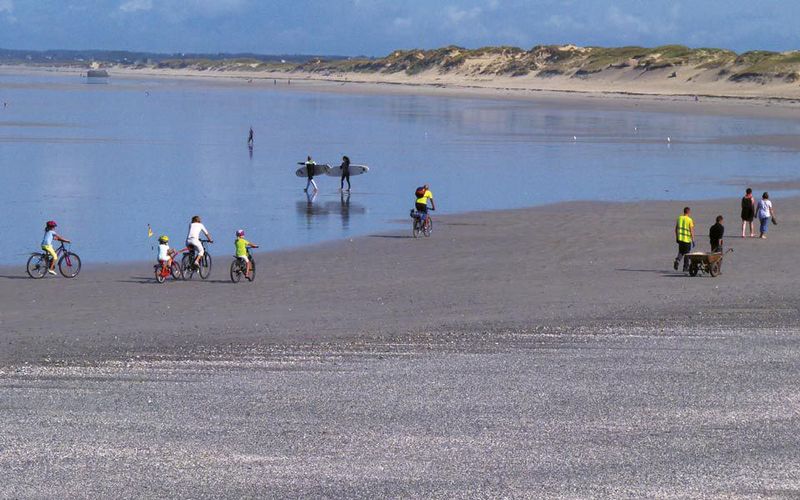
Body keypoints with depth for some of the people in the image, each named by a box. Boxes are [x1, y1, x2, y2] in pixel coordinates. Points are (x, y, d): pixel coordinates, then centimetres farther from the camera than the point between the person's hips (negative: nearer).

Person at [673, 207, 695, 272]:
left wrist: (676, 237, 20)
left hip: (680, 239, 4)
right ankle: (685, 267, 13)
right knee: (686, 253, 7)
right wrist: (693, 240, -6)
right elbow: (692, 231, -11)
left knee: (681, 252, 15)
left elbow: (676, 229, 11)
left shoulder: (679, 218, 5)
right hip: (687, 239, -4)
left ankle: (677, 260, -12)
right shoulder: (689, 220, -10)